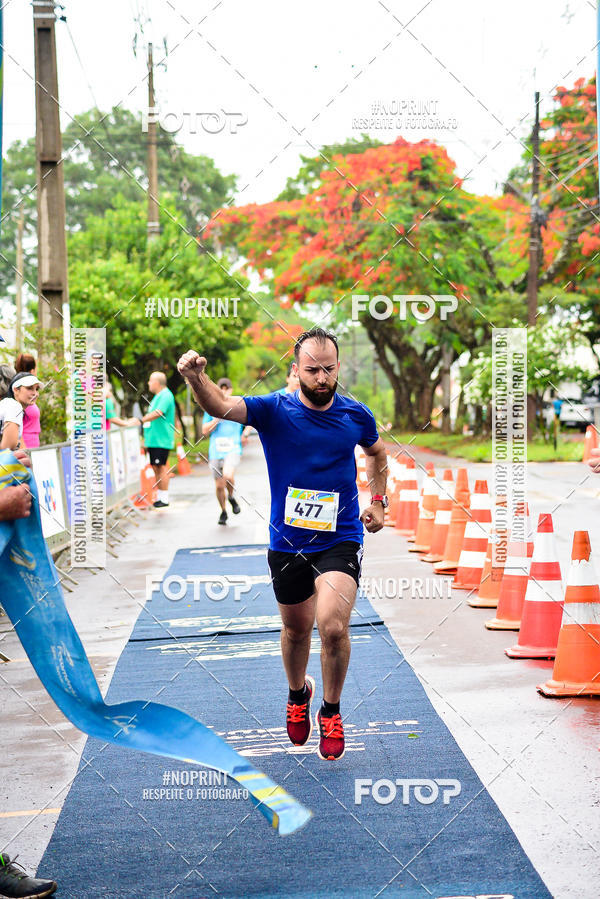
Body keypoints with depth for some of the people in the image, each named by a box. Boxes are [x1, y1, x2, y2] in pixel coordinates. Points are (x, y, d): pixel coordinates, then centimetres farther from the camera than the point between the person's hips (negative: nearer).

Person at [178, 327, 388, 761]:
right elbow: (222, 406, -29)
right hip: (287, 542, 1)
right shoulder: (273, 410, -10)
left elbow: (377, 453, 20)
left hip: (341, 539, -1)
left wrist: (378, 502, 11)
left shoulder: (357, 416, -3)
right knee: (296, 628, 17)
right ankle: (298, 694, 48)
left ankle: (331, 712, 5)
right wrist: (197, 376, -48)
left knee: (333, 626, -20)